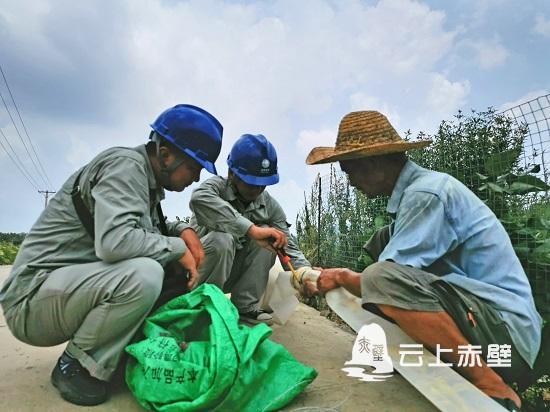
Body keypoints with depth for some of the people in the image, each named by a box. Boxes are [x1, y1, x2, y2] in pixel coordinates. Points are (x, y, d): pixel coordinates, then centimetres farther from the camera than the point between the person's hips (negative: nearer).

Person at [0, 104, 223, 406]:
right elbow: (115, 241, -33)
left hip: (80, 284, 9)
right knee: (143, 276, -33)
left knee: (172, 271, 3)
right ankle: (74, 366, -6)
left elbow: (152, 227, 20)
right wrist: (177, 247, -19)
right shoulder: (126, 165, -18)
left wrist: (182, 230, -2)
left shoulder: (147, 177, 9)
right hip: (35, 293, -9)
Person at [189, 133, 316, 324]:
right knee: (222, 239, -34)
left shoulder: (271, 207, -7)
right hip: (198, 270, -4)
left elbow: (288, 246, -11)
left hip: (232, 272, 4)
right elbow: (199, 200, -44)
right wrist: (252, 229, -50)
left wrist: (305, 272, -34)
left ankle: (244, 306, -9)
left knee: (266, 235, -19)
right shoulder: (216, 187, -19)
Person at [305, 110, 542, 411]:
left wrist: (342, 277, -3)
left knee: (381, 278, -31)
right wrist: (345, 276, 13)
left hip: (505, 330, -10)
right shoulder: (415, 189, 10)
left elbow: (383, 281, -21)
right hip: (475, 318, 10)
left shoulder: (425, 193, -19)